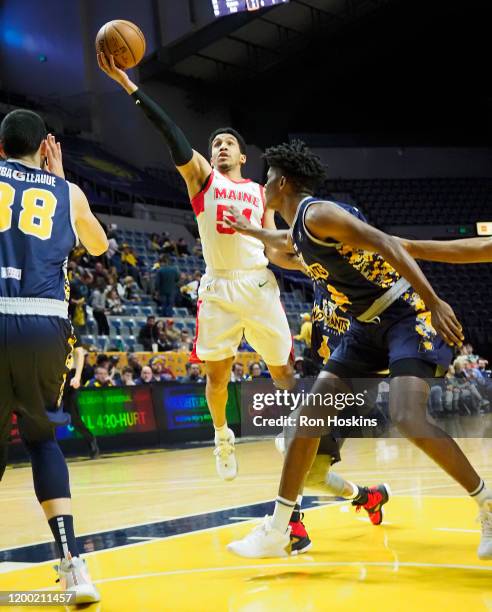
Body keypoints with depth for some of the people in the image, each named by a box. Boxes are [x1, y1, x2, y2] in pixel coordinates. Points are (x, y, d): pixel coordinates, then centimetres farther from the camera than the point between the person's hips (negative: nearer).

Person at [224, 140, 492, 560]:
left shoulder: (317, 213, -15)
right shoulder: (299, 230, 14)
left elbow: (387, 245, -25)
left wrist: (434, 301, -32)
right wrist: (247, 229, 54)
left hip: (406, 312, -9)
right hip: (368, 325, 10)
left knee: (408, 418, -27)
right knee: (309, 414, 3)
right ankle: (277, 531, 8)